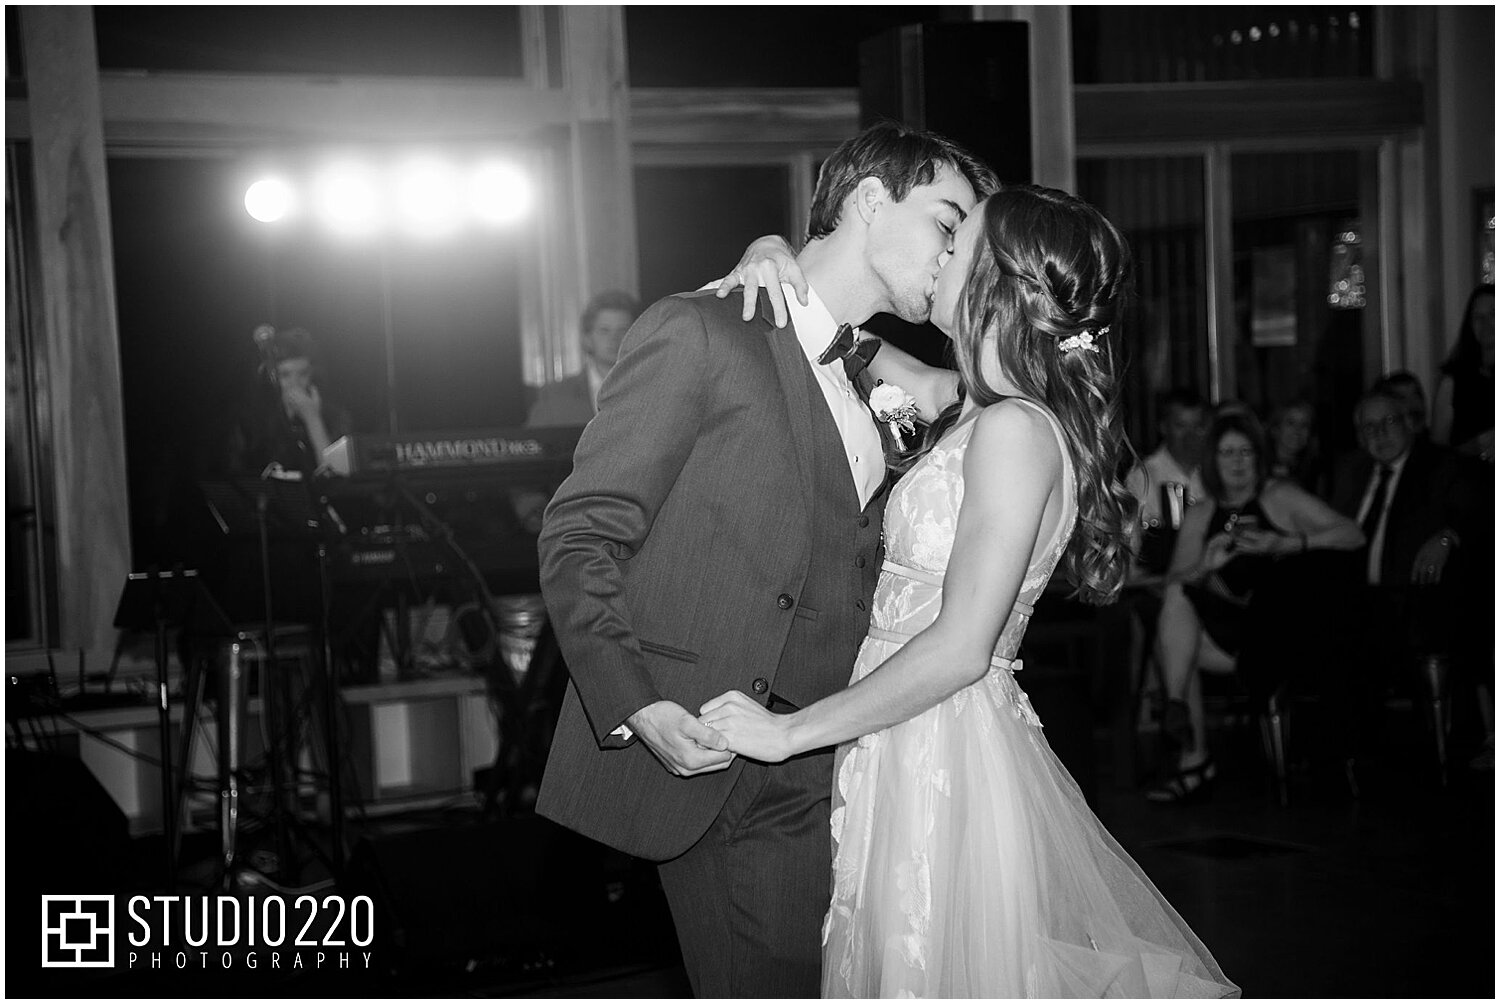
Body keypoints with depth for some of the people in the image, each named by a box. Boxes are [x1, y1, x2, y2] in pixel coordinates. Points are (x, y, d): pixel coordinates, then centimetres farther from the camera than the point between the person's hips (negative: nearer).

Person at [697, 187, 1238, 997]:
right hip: (906, 759, 9)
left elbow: (961, 647, -23)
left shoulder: (1014, 429, -18)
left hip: (943, 762, -9)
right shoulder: (966, 410, 8)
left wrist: (788, 732, -17)